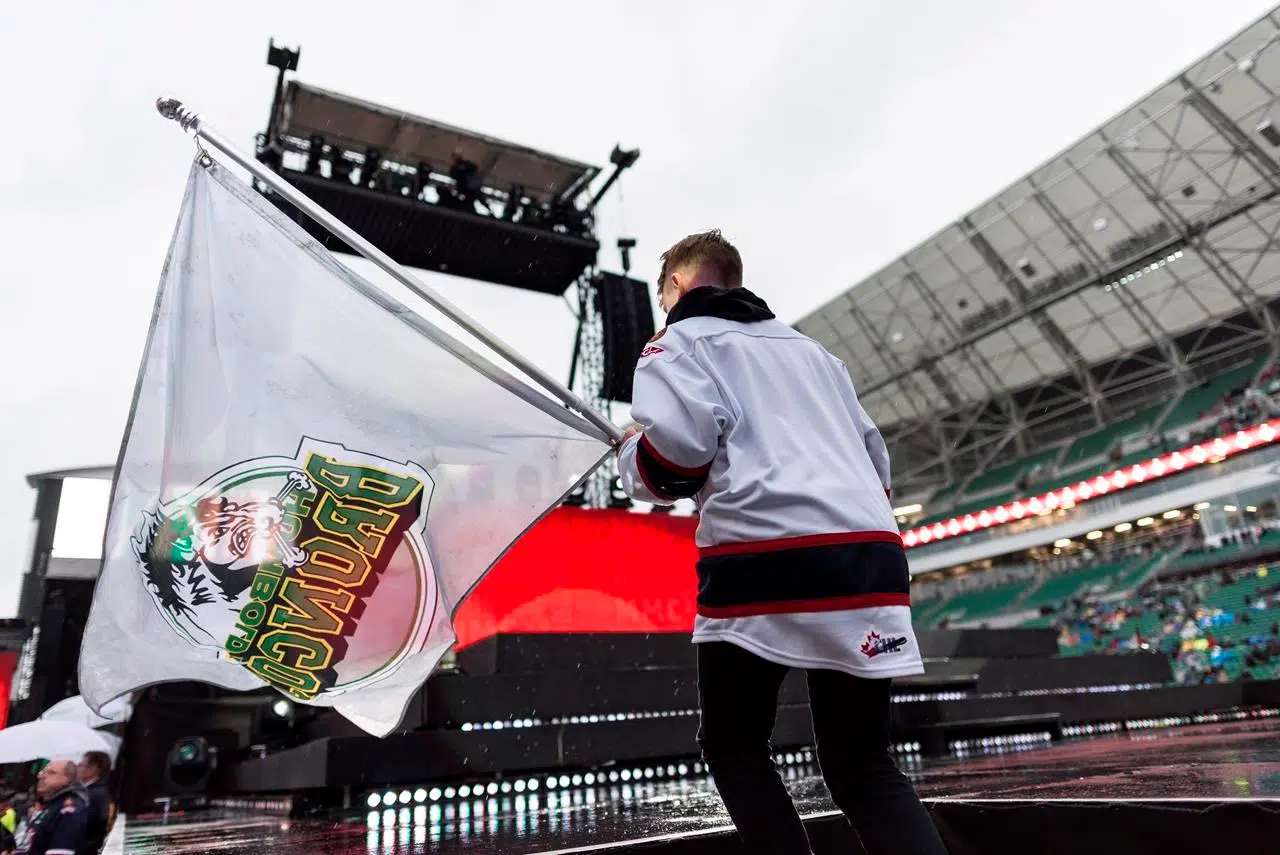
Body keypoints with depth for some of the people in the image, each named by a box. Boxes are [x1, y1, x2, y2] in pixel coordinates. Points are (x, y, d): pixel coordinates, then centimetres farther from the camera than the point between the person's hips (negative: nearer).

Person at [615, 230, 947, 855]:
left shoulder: (680, 342, 9)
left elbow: (675, 458, -8)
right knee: (863, 768, 15)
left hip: (765, 563, -6)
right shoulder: (809, 350, 29)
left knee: (732, 749, 17)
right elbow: (874, 459, 26)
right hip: (870, 557, 6)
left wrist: (633, 449, 13)